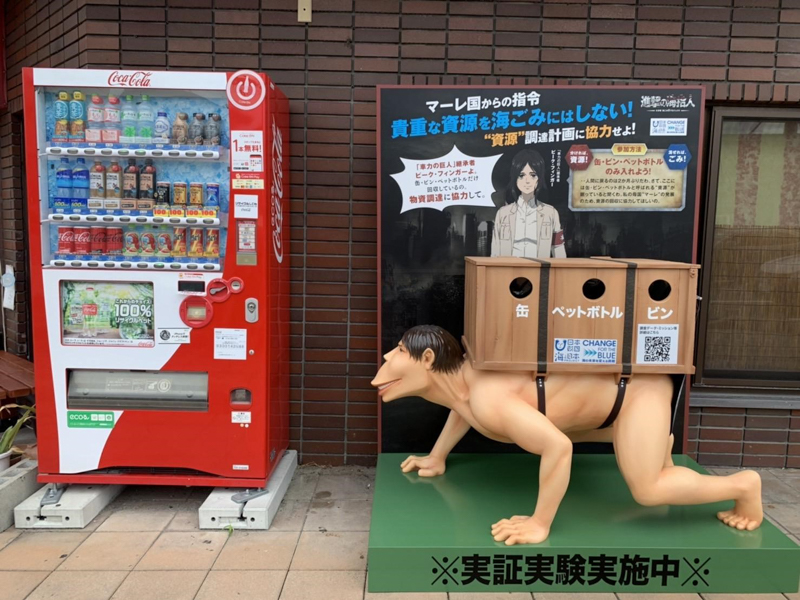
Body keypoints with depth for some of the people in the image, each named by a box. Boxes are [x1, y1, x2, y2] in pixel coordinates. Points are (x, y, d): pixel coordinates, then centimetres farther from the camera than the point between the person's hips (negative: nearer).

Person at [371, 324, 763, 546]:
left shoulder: (488, 399, -33)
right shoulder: (459, 374, -4)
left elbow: (557, 448, -40)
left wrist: (539, 525, -30)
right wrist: (437, 458, 23)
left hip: (636, 383, -9)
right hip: (609, 371, 9)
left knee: (648, 490, -12)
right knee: (556, 424, 30)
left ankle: (743, 485, 11)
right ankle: (654, 440, 43)